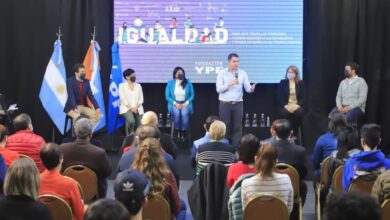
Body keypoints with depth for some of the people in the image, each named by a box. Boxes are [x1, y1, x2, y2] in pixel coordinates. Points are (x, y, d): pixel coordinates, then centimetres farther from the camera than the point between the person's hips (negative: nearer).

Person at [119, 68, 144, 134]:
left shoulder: (138, 85, 16)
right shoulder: (122, 85, 3)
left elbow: (141, 99, 9)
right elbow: (123, 99, -6)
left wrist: (136, 107, -9)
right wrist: (131, 107, -16)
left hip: (137, 108, 4)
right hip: (127, 108, -4)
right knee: (131, 121, -32)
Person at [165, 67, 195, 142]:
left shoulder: (188, 82, 5)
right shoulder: (170, 83, 3)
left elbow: (192, 95, 6)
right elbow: (167, 96, 2)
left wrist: (186, 103, -10)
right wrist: (175, 103, -12)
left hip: (185, 104, 0)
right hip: (174, 104, 0)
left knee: (184, 113, -34)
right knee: (176, 113, -35)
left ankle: (183, 134, -21)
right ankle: (178, 132, -18)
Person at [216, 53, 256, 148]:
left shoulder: (242, 73, 4)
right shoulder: (222, 73, -1)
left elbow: (247, 88, -2)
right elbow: (218, 89, -9)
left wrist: (252, 88, -25)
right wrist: (229, 84, -22)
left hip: (238, 104, 2)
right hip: (225, 104, -1)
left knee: (237, 127, 2)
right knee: (225, 127, 4)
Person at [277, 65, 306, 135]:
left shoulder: (301, 83, 11)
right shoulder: (282, 83, 10)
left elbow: (304, 98, 4)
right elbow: (280, 97, 3)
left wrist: (297, 105, -15)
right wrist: (286, 106, -15)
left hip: (297, 106, 0)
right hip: (286, 106, 0)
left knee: (299, 113, -35)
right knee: (284, 113, -36)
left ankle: (295, 135, -21)